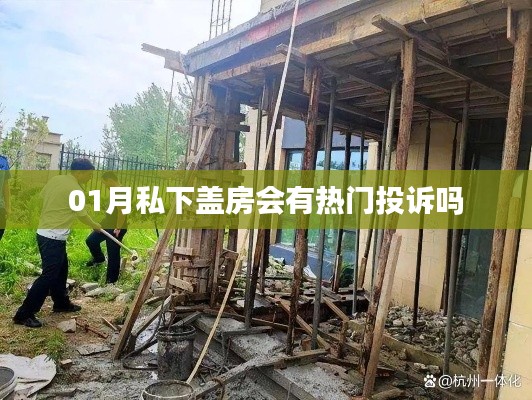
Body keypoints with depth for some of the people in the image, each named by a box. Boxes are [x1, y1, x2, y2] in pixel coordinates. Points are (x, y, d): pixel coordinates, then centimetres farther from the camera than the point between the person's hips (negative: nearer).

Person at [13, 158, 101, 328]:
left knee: (61, 269, 20)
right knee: (49, 275, -5)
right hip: (53, 237, -10)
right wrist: (95, 225, 10)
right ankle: (24, 314, 0)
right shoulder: (74, 189, -17)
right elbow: (82, 215, -7)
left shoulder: (55, 179, 7)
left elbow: (41, 198, 14)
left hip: (45, 233, 10)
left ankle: (61, 303, 33)